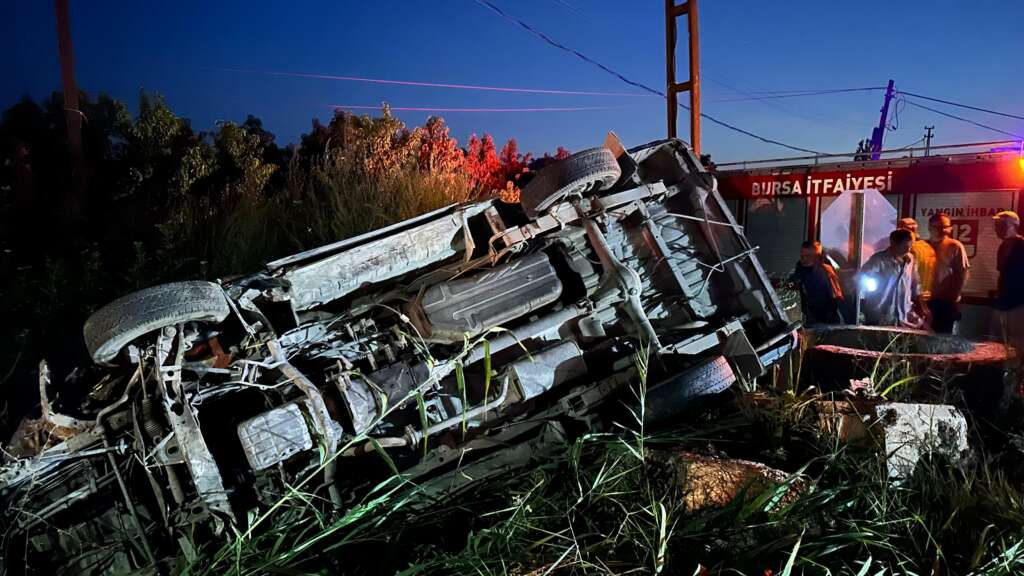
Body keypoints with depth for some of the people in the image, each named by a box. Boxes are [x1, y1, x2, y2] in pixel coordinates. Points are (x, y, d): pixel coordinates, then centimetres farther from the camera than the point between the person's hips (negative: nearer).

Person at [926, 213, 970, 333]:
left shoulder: (955, 247, -1)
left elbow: (962, 273, -2)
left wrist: (954, 296, -7)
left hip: (946, 301, -2)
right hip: (925, 300, 2)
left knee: (943, 334, 2)